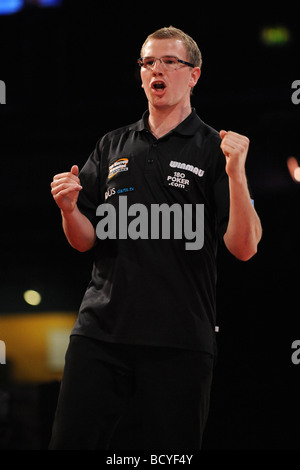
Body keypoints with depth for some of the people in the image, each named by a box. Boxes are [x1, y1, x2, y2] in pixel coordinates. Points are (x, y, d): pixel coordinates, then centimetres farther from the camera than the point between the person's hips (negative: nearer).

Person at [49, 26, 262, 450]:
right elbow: (85, 241, 14)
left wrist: (236, 173, -19)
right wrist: (69, 208, -8)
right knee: (71, 442, 0)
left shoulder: (214, 150, 3)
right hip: (100, 331, 3)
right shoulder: (112, 147, 15)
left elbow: (244, 248, -6)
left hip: (181, 340, -3)